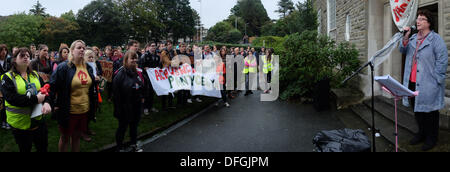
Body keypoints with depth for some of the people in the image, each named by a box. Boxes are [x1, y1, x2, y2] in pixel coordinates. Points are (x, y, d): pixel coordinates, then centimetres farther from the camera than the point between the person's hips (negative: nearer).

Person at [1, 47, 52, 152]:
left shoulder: (35, 75, 9)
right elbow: (12, 98, -20)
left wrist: (46, 102, -22)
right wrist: (35, 99, -23)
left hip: (38, 119, 4)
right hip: (20, 123, -4)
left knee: (43, 148, 15)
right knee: (25, 149, 13)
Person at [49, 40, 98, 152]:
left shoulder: (88, 68, 7)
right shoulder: (63, 67, -11)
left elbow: (92, 88, 17)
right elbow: (52, 86, -12)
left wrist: (93, 104, 15)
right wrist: (54, 105, -16)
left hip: (85, 110, 5)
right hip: (68, 112, -5)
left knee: (77, 137, 20)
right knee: (65, 138, 12)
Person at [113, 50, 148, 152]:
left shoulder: (138, 72, 2)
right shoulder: (120, 74, -15)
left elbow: (145, 85, 18)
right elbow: (116, 91, -18)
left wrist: (142, 97, 10)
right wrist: (118, 107, -19)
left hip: (137, 105, 6)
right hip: (125, 106, -5)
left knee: (134, 125, 19)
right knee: (123, 127, 8)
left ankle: (134, 145, 36)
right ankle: (120, 148, 23)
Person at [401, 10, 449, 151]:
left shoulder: (436, 39, -8)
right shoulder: (413, 39, 14)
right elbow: (403, 50, 7)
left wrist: (436, 79, -15)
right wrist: (406, 37, -7)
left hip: (428, 84, -7)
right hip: (412, 82, 7)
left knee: (430, 112, 4)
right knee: (417, 110, 17)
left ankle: (431, 139, 18)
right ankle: (422, 133, 34)